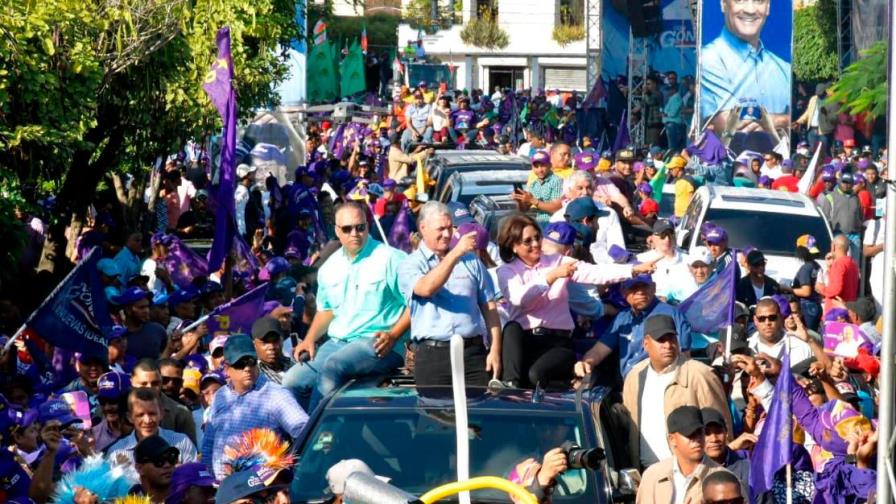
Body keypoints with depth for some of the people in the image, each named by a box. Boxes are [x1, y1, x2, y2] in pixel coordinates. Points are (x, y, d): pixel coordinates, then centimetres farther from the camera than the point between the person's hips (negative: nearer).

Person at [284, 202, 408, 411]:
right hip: (336, 343, 7)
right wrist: (309, 339, 11)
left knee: (333, 366, -33)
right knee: (293, 381, -12)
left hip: (377, 345, -7)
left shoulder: (390, 259, -6)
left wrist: (393, 336, -20)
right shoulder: (329, 268, 15)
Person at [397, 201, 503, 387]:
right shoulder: (410, 265, 5)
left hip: (473, 351, 2)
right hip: (432, 353, -2)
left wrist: (495, 350, 2)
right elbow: (427, 288, -17)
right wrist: (456, 253, -21)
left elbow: (489, 307, 13)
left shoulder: (471, 261, 16)